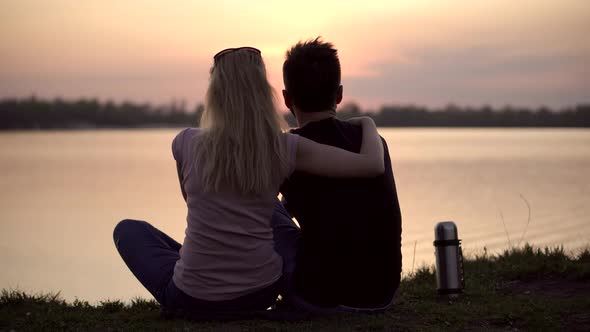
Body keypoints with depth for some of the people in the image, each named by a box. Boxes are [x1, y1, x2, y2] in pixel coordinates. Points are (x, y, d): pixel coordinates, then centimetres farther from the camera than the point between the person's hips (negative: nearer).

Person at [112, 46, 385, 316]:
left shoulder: (187, 144, -6)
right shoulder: (285, 149, -9)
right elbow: (373, 165, -10)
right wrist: (367, 124, 9)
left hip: (193, 297, -2)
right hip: (260, 294, 2)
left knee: (128, 230, 28)